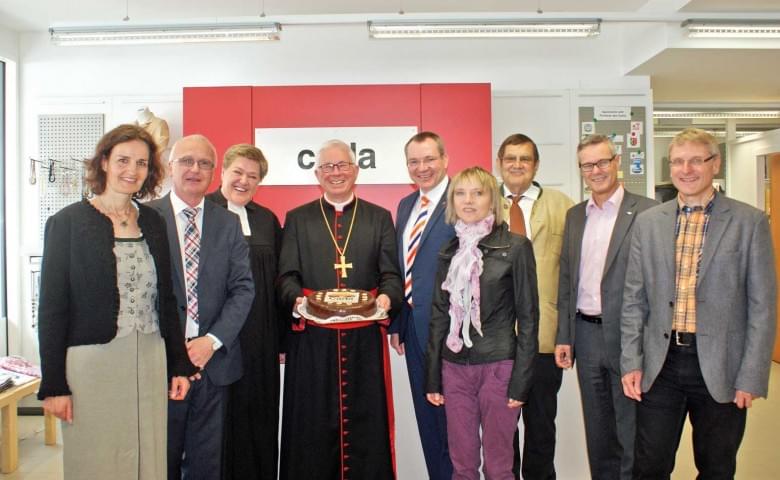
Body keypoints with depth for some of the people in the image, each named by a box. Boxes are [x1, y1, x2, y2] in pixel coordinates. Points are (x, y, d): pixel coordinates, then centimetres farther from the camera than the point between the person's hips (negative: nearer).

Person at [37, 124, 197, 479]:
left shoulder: (153, 222, 8)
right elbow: (51, 307, -5)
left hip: (150, 363, 4)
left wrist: (179, 365, 9)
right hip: (92, 363, -4)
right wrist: (53, 384, -7)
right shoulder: (68, 222, -4)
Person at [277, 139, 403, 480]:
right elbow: (286, 276, 4)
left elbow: (390, 274, 6)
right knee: (313, 429, 6)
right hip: (312, 340, 0)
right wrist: (297, 298, -16)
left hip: (365, 339, 0)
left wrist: (387, 297, -15)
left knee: (366, 424, 6)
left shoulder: (380, 218, 11)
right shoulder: (297, 219, 11)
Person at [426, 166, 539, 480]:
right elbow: (439, 316, 10)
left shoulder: (516, 247, -4)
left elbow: (528, 315, -5)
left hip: (498, 366, -4)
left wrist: (521, 379, -9)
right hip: (454, 368, 4)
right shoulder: (449, 252, 8)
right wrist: (432, 377, 8)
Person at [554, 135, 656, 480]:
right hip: (587, 333, 5)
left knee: (632, 435, 6)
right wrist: (564, 336, 8)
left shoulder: (647, 212, -6)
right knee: (597, 434, 17)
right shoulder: (574, 215, 11)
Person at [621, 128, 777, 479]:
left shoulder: (750, 222, -2)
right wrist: (631, 362, -1)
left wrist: (752, 378, -7)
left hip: (721, 368, -1)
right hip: (660, 365, 2)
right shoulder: (647, 222, 5)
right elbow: (634, 298, 5)